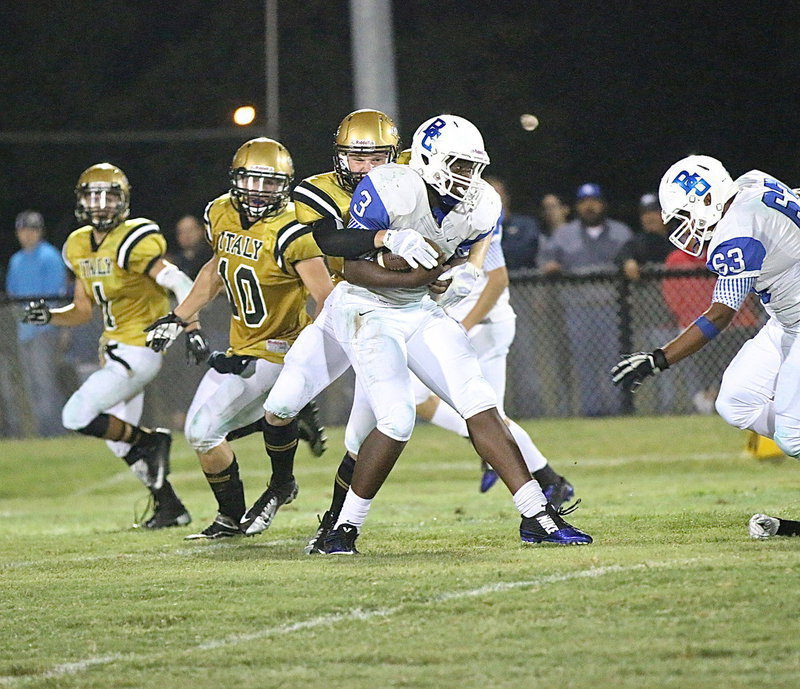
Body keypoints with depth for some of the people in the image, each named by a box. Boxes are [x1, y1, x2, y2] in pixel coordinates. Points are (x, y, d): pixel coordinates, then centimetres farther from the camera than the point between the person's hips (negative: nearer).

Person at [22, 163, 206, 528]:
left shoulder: (133, 242, -17)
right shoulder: (78, 247, 9)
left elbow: (179, 284, -21)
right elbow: (82, 311, 16)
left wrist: (193, 330, -28)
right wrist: (48, 316, -2)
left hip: (137, 350, -9)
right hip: (115, 351, 9)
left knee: (77, 416, -16)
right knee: (120, 441, 13)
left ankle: (150, 442, 1)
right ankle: (170, 507, 25)